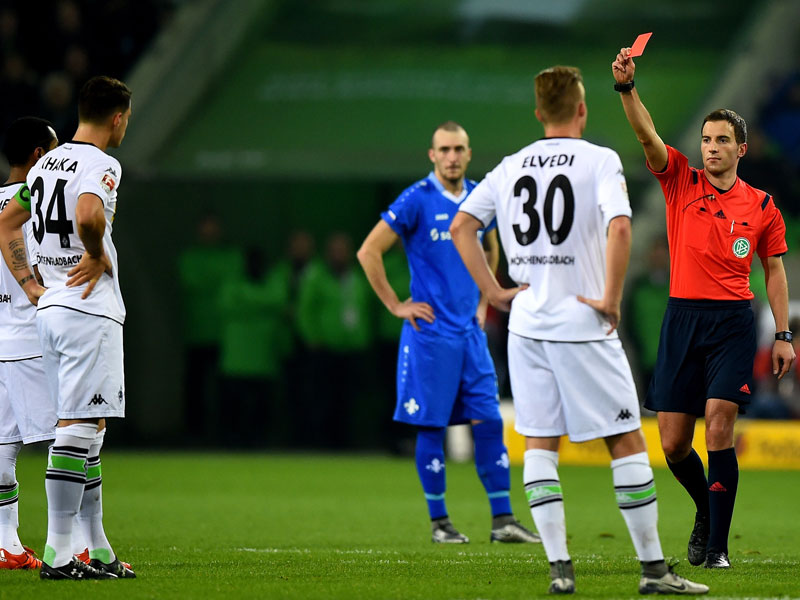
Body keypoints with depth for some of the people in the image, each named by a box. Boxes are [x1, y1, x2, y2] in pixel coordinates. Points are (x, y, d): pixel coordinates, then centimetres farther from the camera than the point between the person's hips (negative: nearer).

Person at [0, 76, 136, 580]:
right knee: (79, 428, -9)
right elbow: (88, 215, -33)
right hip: (90, 311, -9)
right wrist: (99, 256, -14)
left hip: (50, 310, 9)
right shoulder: (101, 165, -12)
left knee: (87, 432, 14)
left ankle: (100, 552, 18)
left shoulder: (48, 163, 14)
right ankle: (57, 553, -13)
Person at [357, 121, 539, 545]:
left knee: (489, 421, 1)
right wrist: (395, 305, -9)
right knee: (431, 427, -1)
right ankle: (439, 522, 7)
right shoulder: (416, 200, -9)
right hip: (430, 331, -5)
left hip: (470, 331, 5)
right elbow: (368, 252, -10)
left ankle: (502, 520, 4)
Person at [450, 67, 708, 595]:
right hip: (582, 326, -5)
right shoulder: (600, 161, -7)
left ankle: (559, 567, 0)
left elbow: (460, 226, 7)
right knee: (627, 442, 2)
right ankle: (654, 568, 2)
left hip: (526, 326, 5)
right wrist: (611, 298, -14)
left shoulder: (511, 167, 9)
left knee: (539, 445, 8)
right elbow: (619, 228, -22)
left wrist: (493, 291, 7)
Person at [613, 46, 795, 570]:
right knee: (674, 444, 3)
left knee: (719, 425, -17)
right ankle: (706, 510, 32)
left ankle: (717, 546, -12)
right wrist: (626, 87, -25)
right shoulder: (681, 181, 6)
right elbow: (647, 134, -8)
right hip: (683, 316, 2)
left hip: (733, 320, -2)